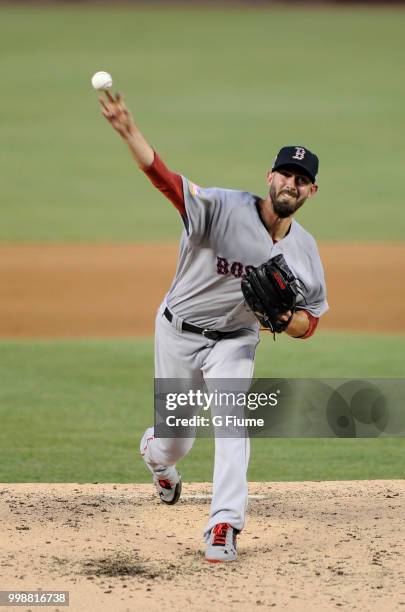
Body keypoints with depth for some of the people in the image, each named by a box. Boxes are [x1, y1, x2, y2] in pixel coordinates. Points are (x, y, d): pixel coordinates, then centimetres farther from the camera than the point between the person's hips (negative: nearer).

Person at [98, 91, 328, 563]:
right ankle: (155, 453, 49)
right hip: (179, 333, -2)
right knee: (174, 443, 9)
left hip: (234, 342, 2)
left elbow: (309, 324, 1)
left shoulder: (304, 250, -7)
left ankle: (223, 528, -21)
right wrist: (127, 131, -53)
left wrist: (281, 316, -25)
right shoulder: (224, 208, -21)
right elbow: (165, 179, -36)